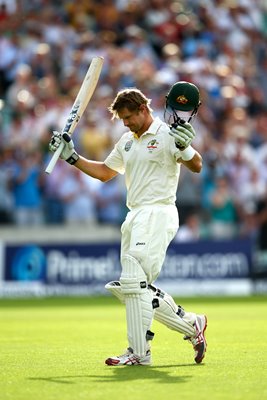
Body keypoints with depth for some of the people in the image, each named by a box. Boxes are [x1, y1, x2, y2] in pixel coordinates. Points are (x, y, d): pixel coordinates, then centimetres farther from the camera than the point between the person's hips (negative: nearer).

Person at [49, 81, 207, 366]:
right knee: (133, 288, 8)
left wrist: (184, 148, -36)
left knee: (134, 281, -18)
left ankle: (139, 352, -17)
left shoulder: (167, 135, -7)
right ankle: (191, 325, 17)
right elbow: (104, 172, 28)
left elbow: (196, 166, -17)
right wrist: (71, 156, 18)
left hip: (158, 213, -9)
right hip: (134, 218, 9)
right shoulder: (127, 141, 18)